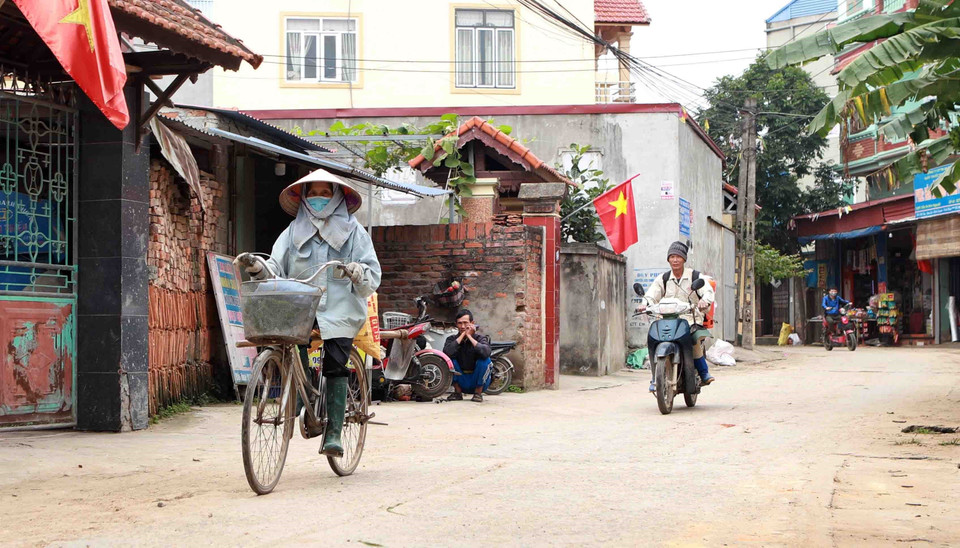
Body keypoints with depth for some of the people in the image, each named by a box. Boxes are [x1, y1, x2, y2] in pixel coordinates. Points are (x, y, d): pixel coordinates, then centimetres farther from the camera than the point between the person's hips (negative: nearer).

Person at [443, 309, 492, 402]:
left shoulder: (480, 338, -9)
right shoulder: (452, 339, -3)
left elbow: (486, 352, -33)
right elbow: (446, 352, -27)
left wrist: (469, 336, -24)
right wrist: (462, 335, -21)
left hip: (478, 381, -2)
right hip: (461, 382, 2)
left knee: (485, 360, -27)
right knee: (449, 359, -20)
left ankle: (478, 392, -8)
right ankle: (458, 392, -3)